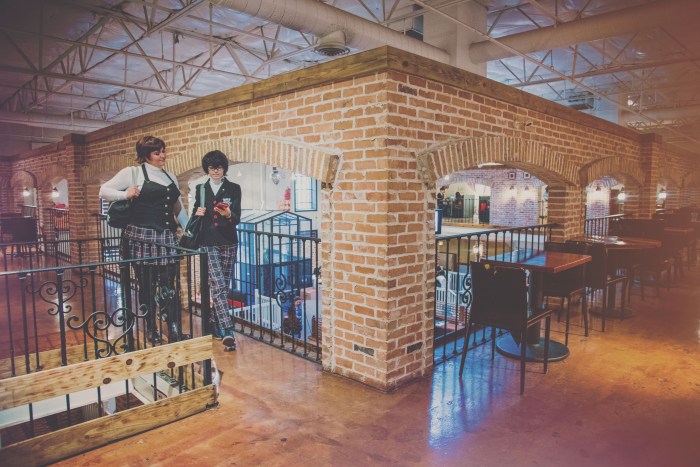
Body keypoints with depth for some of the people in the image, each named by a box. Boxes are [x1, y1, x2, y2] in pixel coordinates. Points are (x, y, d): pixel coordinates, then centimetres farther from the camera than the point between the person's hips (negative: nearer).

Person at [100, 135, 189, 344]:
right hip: (142, 237, -4)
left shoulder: (170, 177, 16)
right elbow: (104, 190, 2)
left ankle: (175, 333, 8)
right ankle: (151, 331, 18)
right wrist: (125, 194, -16)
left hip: (167, 238, 4)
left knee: (168, 287, 4)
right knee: (147, 286, 4)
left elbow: (179, 208, 21)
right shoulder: (133, 173, 1)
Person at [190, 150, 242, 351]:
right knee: (218, 285, -12)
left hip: (228, 242, 1)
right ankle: (228, 332, -18)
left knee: (223, 285, 9)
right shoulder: (200, 189, 9)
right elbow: (194, 215, 15)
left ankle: (216, 322, 29)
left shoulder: (233, 189, 3)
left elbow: (237, 218, -5)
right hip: (208, 243, -1)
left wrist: (229, 215, -26)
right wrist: (197, 213, -8)